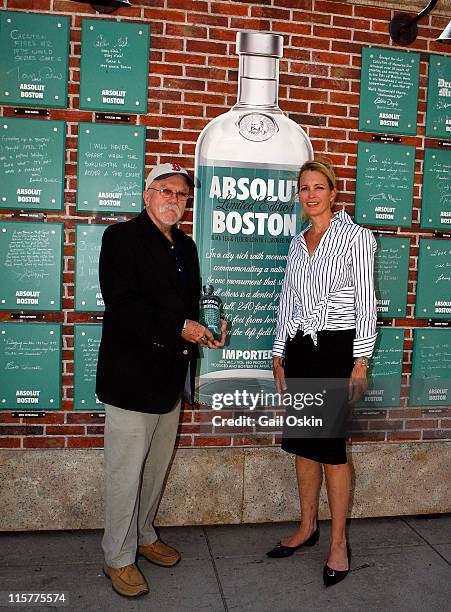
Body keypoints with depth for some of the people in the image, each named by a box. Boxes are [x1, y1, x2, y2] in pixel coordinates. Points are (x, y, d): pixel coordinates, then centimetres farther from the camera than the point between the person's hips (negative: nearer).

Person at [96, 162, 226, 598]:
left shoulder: (185, 247, 15)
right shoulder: (122, 236, -7)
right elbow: (121, 304, -18)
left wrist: (203, 333, 0)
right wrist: (180, 328, -20)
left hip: (170, 374, 7)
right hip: (131, 376, -7)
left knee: (157, 464, 18)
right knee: (126, 470, 1)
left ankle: (143, 536, 37)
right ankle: (118, 558, 19)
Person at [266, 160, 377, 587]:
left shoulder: (355, 236, -4)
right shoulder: (297, 242, 13)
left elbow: (366, 301, -7)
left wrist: (361, 361, -12)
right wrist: (279, 355, 12)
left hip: (336, 348, -5)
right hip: (298, 348, 6)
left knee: (331, 444, -1)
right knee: (302, 443, 12)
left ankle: (338, 543, 16)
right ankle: (307, 527, 29)